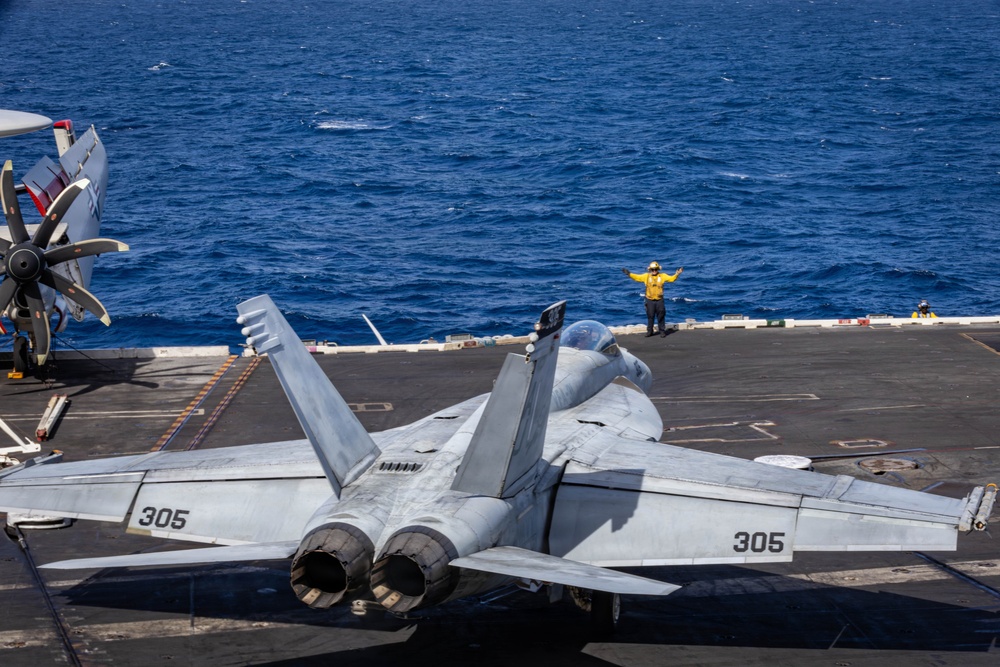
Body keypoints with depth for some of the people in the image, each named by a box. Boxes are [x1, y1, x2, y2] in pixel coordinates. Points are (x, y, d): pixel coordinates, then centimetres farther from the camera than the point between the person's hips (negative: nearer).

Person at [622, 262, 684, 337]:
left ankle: (662, 331, 15)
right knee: (650, 316, 7)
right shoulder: (646, 276, 3)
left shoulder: (662, 276, 1)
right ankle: (649, 331, 16)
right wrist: (629, 274, -7)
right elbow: (637, 277, 2)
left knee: (660, 316, 5)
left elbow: (671, 278, -4)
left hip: (659, 300, -1)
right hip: (650, 300, 1)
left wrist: (677, 274, -17)